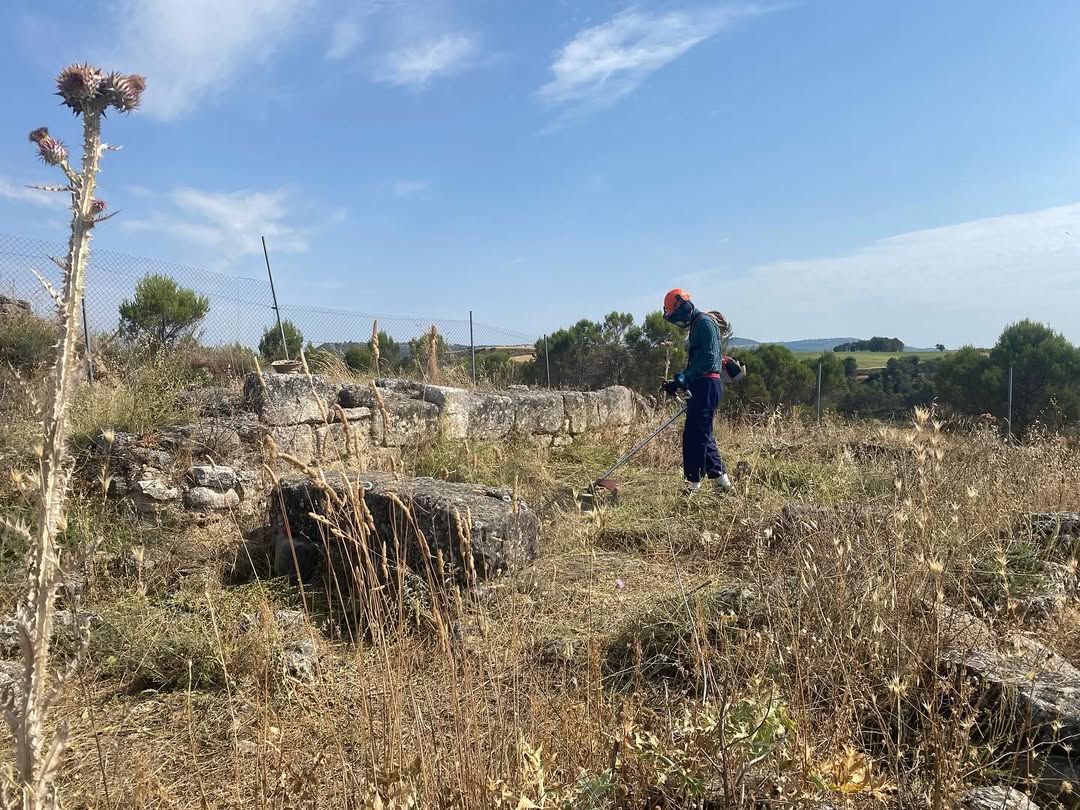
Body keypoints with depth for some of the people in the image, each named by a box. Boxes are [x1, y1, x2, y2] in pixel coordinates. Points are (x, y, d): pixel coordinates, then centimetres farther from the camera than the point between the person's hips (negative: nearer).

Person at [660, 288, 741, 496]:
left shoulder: (704, 322, -10)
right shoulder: (695, 325, 22)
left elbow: (708, 358, -20)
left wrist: (684, 379, -21)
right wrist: (679, 382, 15)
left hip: (707, 384, -11)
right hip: (701, 386, 11)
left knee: (695, 434, -10)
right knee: (702, 434, 13)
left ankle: (694, 483, -6)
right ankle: (721, 478, 20)